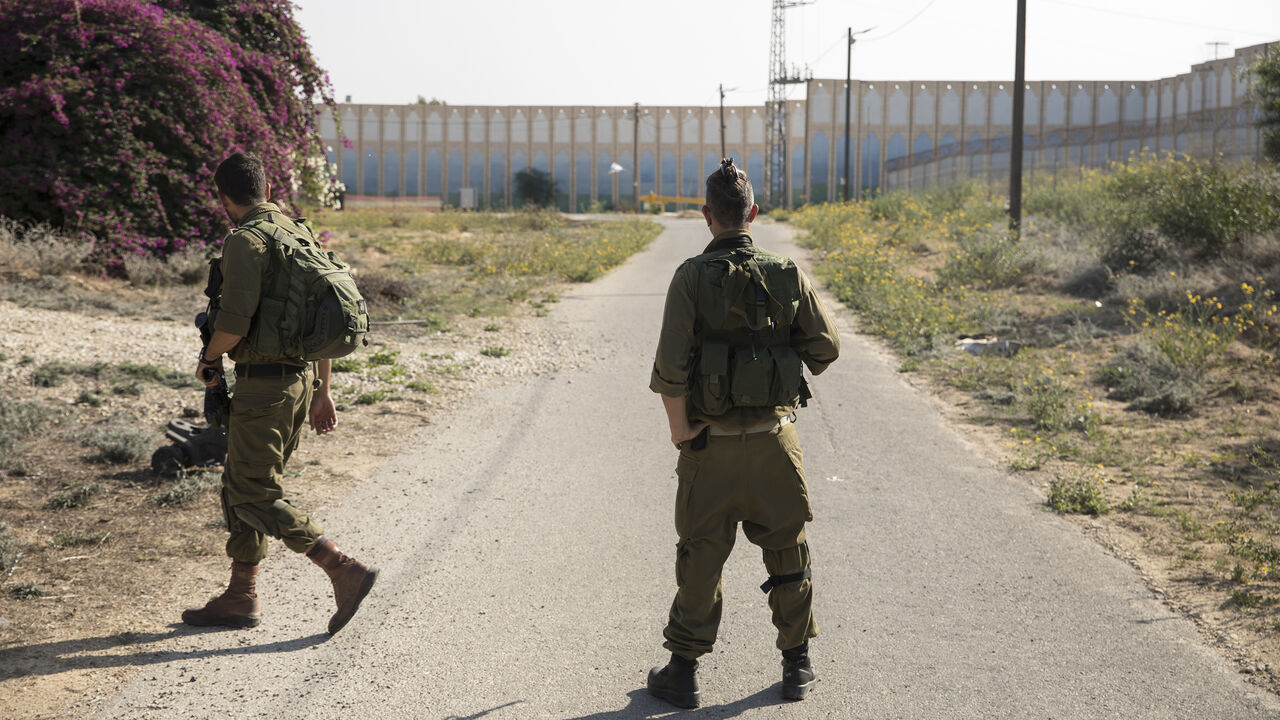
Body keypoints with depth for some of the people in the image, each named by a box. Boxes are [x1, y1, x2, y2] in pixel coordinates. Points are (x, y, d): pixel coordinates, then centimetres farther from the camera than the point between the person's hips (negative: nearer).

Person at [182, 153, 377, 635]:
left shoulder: (245, 242, -14)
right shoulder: (301, 235, 12)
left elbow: (234, 324, -22)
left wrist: (208, 359, -1)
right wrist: (322, 392, 19)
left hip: (263, 385, -9)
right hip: (300, 379, 9)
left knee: (254, 497, -3)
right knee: (238, 486, 17)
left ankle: (346, 571, -7)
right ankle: (240, 598, 22)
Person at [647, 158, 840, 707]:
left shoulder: (693, 277, -11)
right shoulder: (787, 275, -4)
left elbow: (670, 364, -18)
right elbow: (826, 346, 0)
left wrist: (679, 429, -6)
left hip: (710, 445, -2)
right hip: (774, 440, 2)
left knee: (700, 558, 9)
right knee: (787, 553, 15)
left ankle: (683, 672, 15)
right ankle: (797, 667, 22)